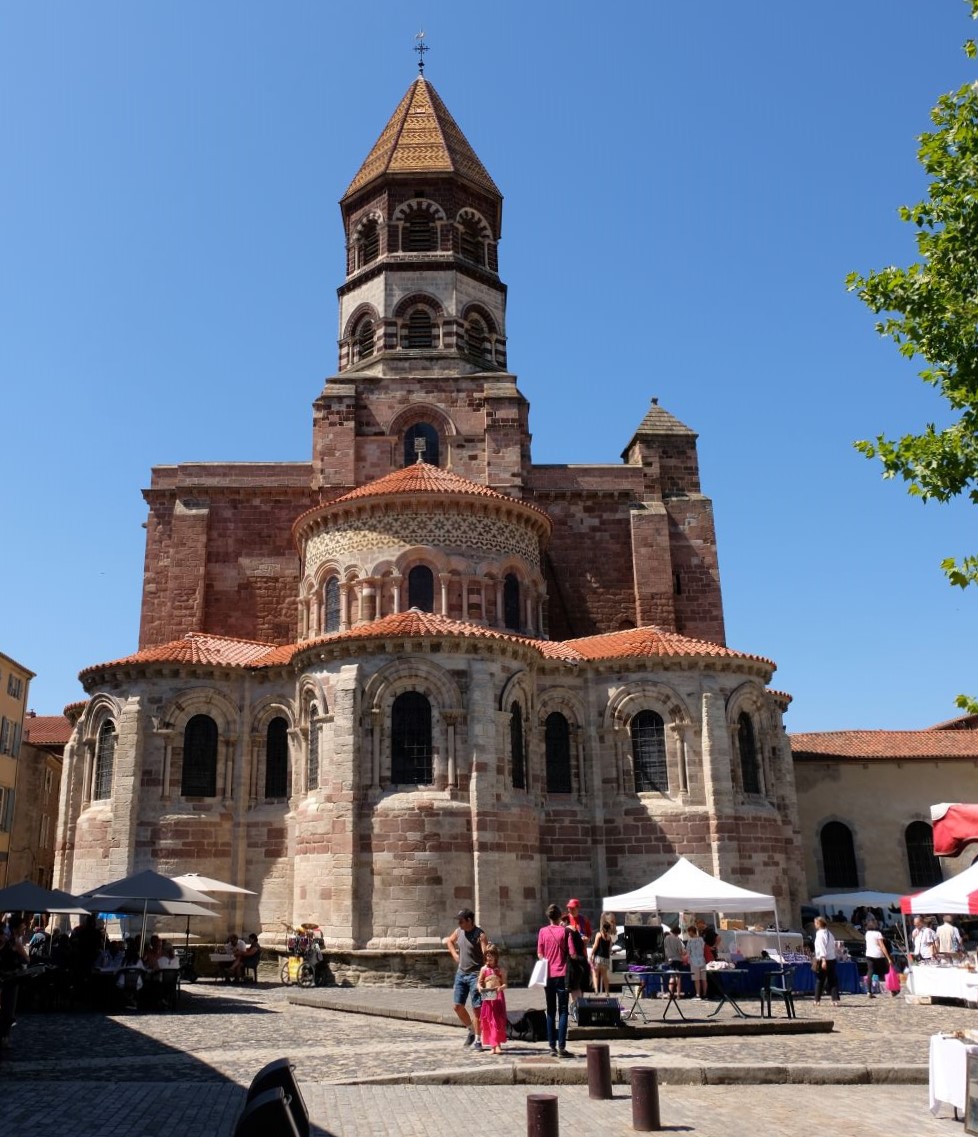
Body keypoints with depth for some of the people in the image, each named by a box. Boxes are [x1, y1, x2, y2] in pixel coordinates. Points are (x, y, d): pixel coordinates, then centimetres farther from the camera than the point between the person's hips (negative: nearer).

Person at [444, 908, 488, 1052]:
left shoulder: (480, 935, -14)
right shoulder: (459, 932, 5)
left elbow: (486, 957, -20)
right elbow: (449, 941, 27)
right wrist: (455, 955, 12)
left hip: (475, 975, -7)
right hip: (461, 974, 7)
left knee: (476, 1008, -5)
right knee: (458, 1006, 8)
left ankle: (478, 1040, 3)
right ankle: (471, 1030, 28)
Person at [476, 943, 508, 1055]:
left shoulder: (500, 970, 1)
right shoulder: (484, 969, 5)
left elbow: (505, 984, 0)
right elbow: (479, 982, 6)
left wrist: (501, 987, -21)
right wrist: (480, 988, -16)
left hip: (498, 997, -2)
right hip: (487, 998, 2)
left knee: (498, 1021, -5)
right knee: (488, 1021, 3)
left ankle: (498, 1045, -3)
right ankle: (493, 1045, 11)